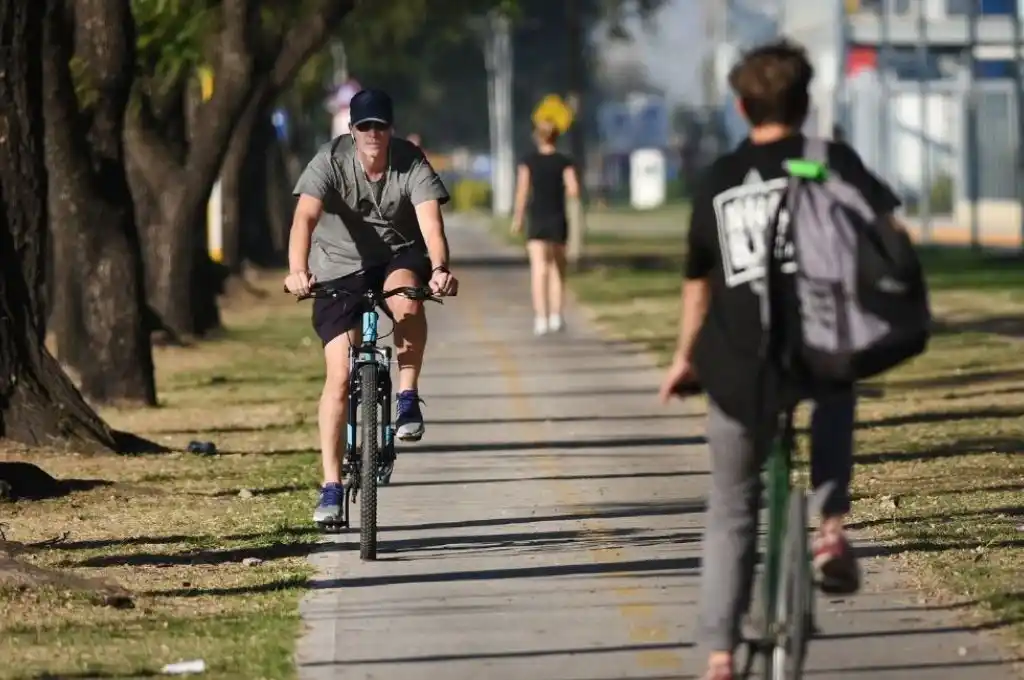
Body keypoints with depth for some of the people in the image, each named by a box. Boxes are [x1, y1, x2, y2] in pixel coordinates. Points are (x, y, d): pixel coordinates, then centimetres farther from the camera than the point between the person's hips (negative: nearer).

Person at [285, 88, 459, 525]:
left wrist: (439, 269, -50)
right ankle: (331, 486, -3)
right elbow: (305, 217, -32)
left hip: (398, 257, 0)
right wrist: (298, 271, -50)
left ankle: (408, 399, -17)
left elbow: (430, 221, -30)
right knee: (339, 377, -9)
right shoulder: (331, 161, -19)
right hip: (340, 266, 0)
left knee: (406, 301, -37)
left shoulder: (411, 164, -17)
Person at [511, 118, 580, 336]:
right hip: (558, 220, 1)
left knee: (539, 269, -6)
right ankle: (555, 316, 14)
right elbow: (574, 191, -10)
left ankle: (541, 318, -18)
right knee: (557, 269, 16)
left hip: (537, 220, -1)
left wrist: (517, 220, 3)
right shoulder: (564, 162, -2)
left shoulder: (528, 162, -2)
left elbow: (522, 193, -5)